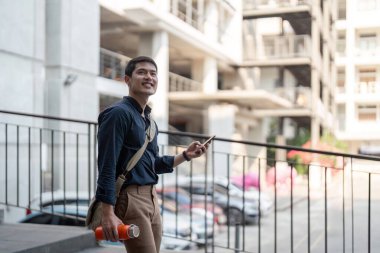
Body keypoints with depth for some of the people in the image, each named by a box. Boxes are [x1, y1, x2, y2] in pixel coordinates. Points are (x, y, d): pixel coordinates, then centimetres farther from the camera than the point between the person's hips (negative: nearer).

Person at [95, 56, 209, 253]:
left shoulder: (149, 121, 17)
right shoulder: (119, 113, -10)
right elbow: (107, 167, -17)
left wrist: (185, 155, 12)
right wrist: (108, 214, -23)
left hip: (151, 199, 9)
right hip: (129, 198, -9)